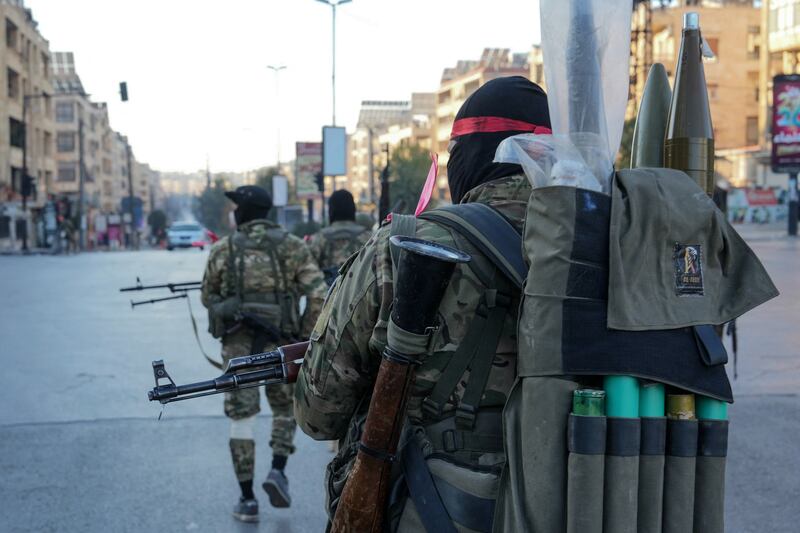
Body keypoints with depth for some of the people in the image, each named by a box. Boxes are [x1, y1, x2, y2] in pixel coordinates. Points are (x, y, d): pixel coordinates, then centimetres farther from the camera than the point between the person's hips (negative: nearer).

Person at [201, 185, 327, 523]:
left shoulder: (222, 249, 4)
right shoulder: (291, 246, 1)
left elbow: (208, 298, 13)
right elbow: (318, 295, -6)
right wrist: (304, 335, 3)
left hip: (237, 342, 0)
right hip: (278, 340, 0)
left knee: (241, 418, 7)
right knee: (285, 408, 21)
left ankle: (247, 499, 8)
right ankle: (278, 471, 3)